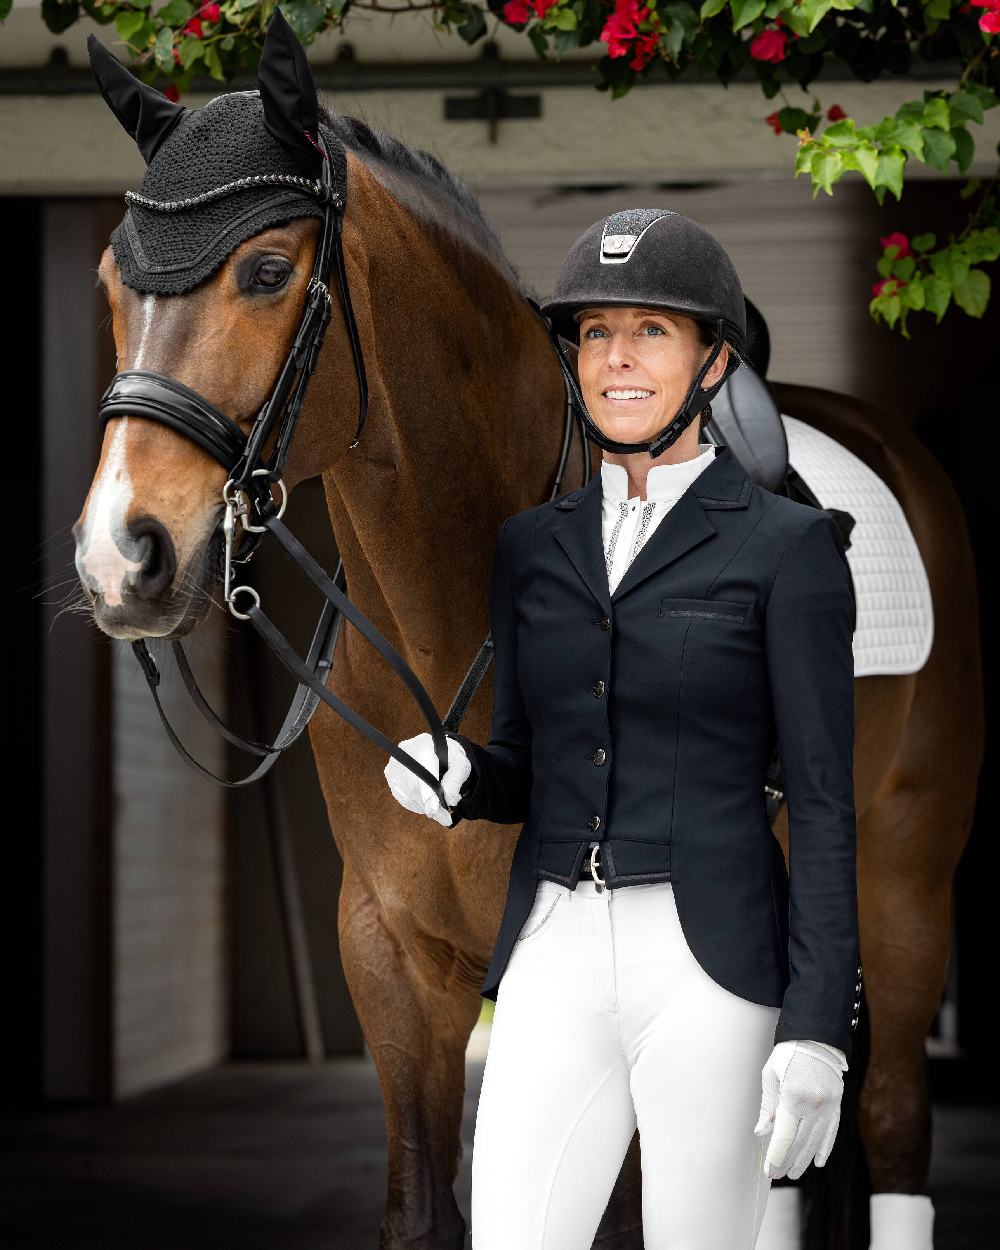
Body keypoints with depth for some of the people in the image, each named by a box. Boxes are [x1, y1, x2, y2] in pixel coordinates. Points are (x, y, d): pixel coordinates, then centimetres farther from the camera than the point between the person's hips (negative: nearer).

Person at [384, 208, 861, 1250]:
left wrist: (816, 1030, -11)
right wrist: (457, 779, -6)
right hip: (556, 960, 4)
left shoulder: (788, 546, -2)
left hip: (708, 966, -4)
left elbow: (823, 801, -4)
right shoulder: (532, 544, 12)